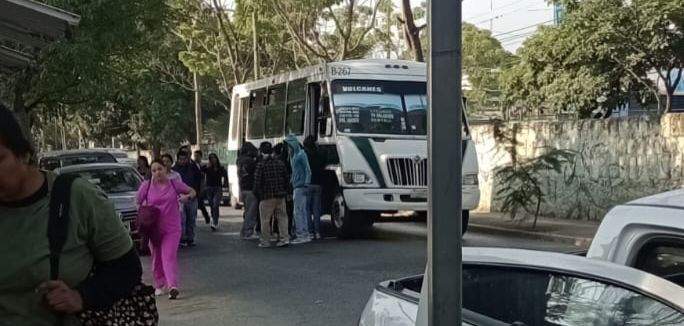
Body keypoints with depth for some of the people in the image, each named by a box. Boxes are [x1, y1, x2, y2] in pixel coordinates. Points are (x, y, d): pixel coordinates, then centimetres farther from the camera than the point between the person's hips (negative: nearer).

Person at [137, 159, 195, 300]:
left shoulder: (174, 183, 2)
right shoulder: (146, 186, 2)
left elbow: (192, 191, 13)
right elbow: (137, 203, 11)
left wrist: (188, 197, -10)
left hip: (172, 228, -2)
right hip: (154, 228, 2)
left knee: (169, 256, -15)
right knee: (156, 258, 11)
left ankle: (172, 286, -24)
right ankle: (159, 285, 27)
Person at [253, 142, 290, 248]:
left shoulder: (260, 165, -9)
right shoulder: (280, 163, 7)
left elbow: (257, 182, -10)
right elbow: (286, 179, 10)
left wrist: (257, 194, 3)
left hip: (266, 196, -5)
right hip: (280, 195, 5)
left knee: (265, 219, 3)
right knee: (282, 217, 9)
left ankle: (265, 241, 7)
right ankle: (284, 238, 3)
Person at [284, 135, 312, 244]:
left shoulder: (301, 154, -10)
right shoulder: (292, 155, 17)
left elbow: (308, 171, -13)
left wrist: (306, 185, -17)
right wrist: (291, 181, 16)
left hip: (300, 187, -9)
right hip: (295, 187, 9)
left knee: (298, 211, -9)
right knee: (301, 211, 11)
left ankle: (302, 235, -7)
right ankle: (305, 234, 17)